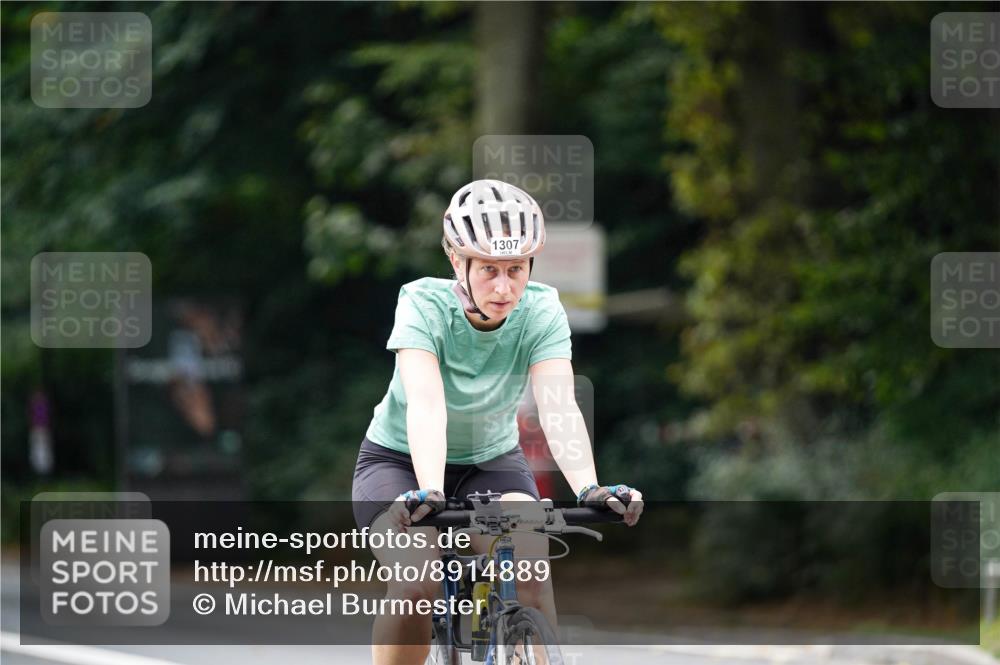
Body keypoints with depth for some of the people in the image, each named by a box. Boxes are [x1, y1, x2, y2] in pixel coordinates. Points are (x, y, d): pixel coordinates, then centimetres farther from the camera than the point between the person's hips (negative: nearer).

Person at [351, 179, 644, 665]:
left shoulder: (541, 311, -19)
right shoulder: (424, 303, -25)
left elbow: (557, 406, -31)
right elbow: (426, 403, -39)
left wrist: (588, 489, -48)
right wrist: (428, 492, -56)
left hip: (491, 461, 2)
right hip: (400, 462, -2)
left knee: (530, 577, -26)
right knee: (416, 584, -28)